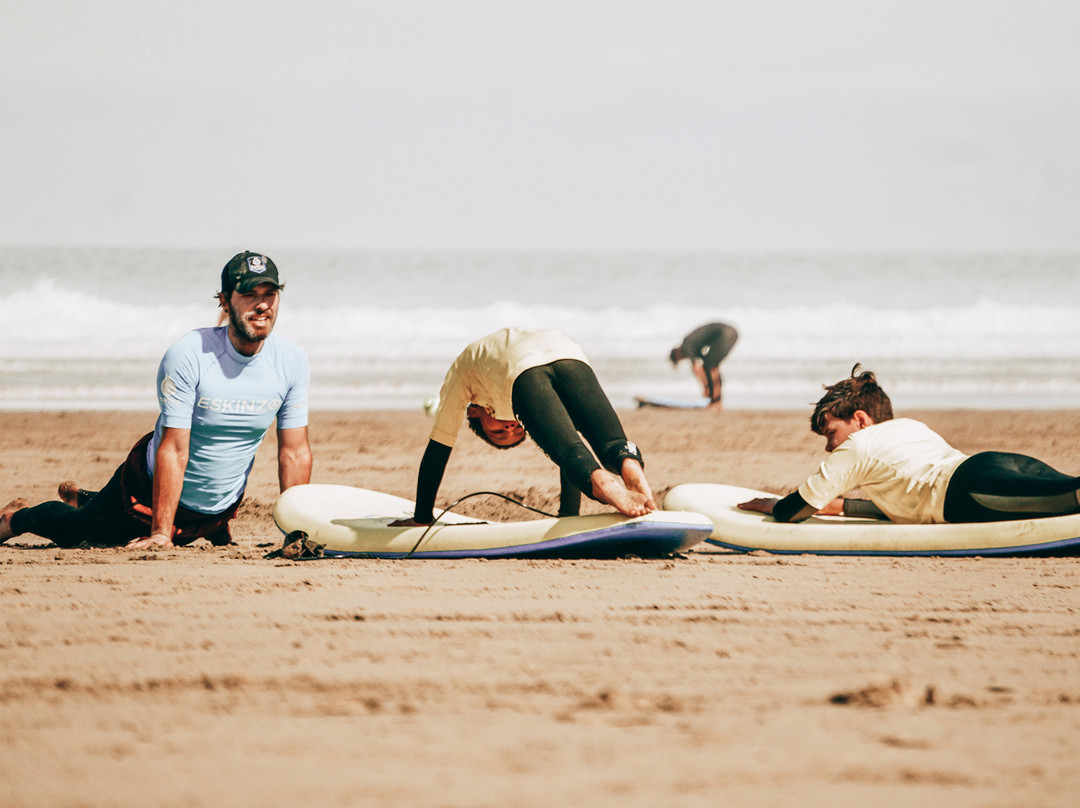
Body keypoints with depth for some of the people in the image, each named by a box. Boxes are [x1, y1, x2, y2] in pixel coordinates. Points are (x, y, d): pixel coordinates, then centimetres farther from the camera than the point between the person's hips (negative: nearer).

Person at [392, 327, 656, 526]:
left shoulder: (461, 372, 43)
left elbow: (436, 453, 43)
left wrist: (422, 519, 49)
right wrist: (570, 516, 55)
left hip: (523, 368, -3)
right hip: (569, 354, 3)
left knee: (568, 450, -18)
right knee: (612, 444, -8)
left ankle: (600, 482, -50)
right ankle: (629, 465, -42)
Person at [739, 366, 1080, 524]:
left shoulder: (855, 448, 19)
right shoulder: (911, 426, 42)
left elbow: (794, 511, 25)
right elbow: (903, 502, 55)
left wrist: (770, 505, 48)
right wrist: (839, 506, 51)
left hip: (968, 485, -8)